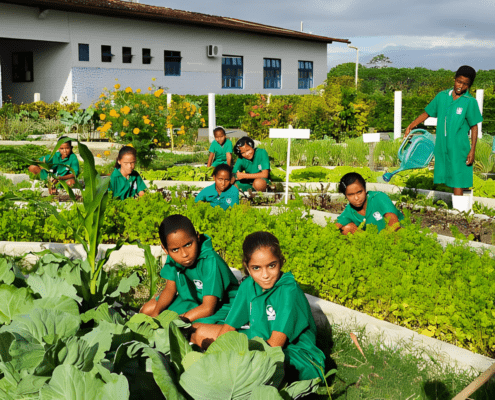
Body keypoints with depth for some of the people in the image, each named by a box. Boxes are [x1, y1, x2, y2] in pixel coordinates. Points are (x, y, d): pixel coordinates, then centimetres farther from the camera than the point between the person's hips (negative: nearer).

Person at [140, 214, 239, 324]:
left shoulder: (210, 261, -34)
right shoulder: (173, 256, -14)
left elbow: (207, 308, -33)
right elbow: (170, 288, 0)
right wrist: (156, 313, -16)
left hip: (221, 305, -7)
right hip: (190, 299, 7)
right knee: (147, 310, 1)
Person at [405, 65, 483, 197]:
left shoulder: (470, 102, -3)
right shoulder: (442, 96, 8)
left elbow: (474, 127, -1)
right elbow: (427, 113, 16)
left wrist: (472, 150, -6)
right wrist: (410, 126, 7)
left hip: (459, 148, -4)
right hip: (442, 147, 4)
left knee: (458, 182, -7)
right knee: (450, 180, 9)